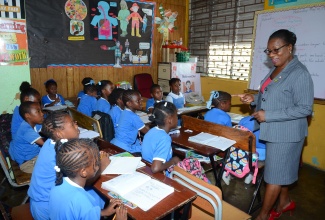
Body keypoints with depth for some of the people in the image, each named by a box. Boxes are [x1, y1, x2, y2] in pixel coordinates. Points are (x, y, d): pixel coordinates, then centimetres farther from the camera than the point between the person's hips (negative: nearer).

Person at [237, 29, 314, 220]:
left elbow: (305, 108, -22)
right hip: (274, 131, 8)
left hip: (285, 133, -8)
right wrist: (254, 99, 0)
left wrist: (268, 116, -25)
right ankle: (285, 202, 42)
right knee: (281, 170, 22)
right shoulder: (276, 69, 9)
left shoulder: (299, 73, -19)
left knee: (275, 174, 4)